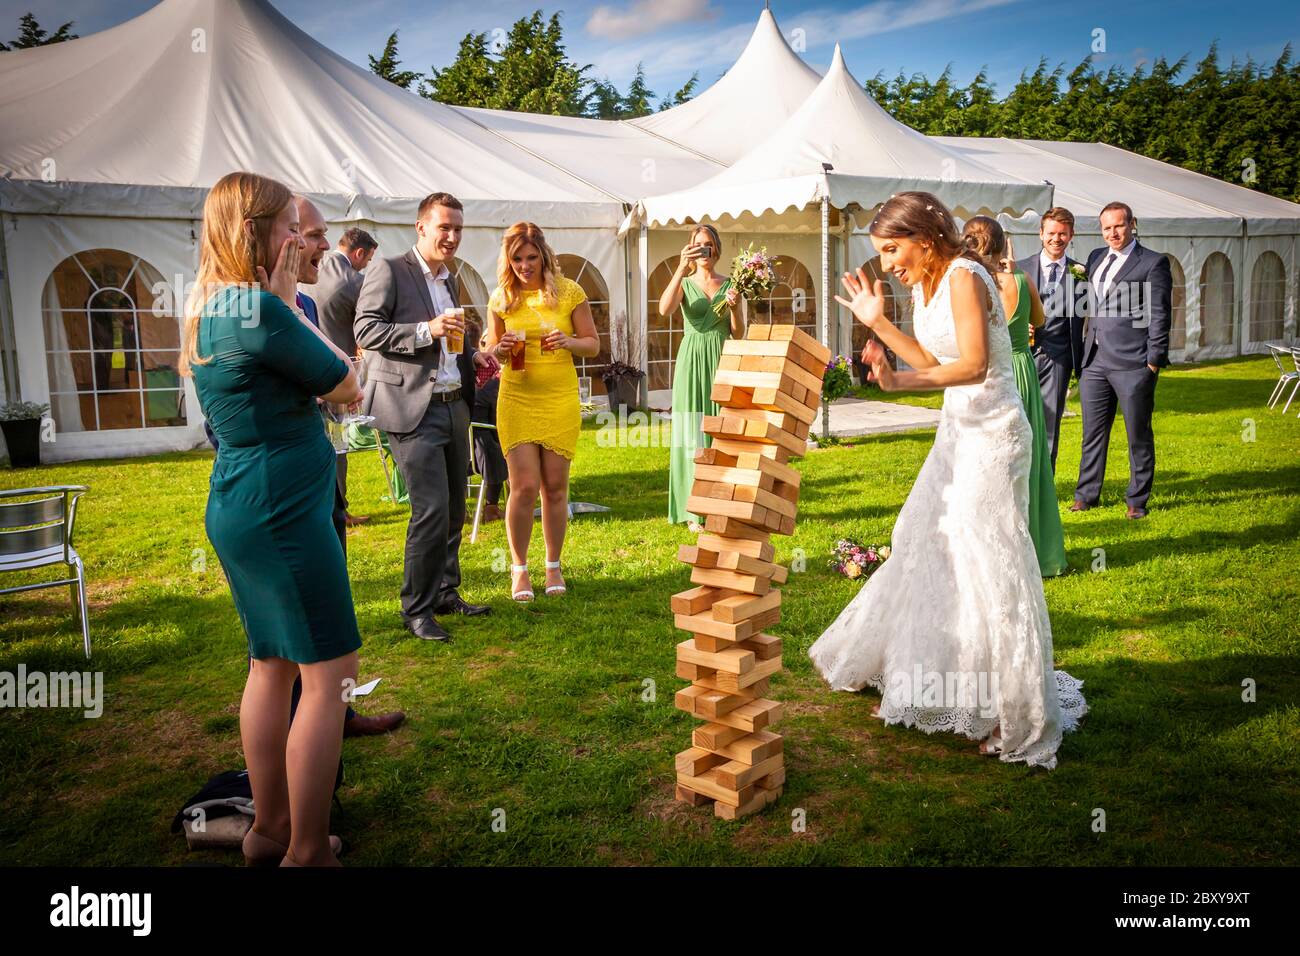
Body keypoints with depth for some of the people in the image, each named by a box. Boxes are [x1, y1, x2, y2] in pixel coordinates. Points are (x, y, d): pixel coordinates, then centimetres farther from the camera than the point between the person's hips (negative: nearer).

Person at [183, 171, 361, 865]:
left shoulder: (211, 306, 11)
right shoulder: (261, 308, -18)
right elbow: (347, 387, -8)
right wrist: (289, 302, -4)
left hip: (239, 507, 10)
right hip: (282, 510, -10)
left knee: (271, 665, 17)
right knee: (329, 672, -1)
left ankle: (269, 828, 30)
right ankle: (306, 853, 6)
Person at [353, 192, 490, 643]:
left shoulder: (450, 280, 19)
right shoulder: (388, 270, -4)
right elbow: (365, 330, -14)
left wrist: (470, 349, 15)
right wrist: (427, 330, -22)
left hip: (453, 406, 8)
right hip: (412, 409, -8)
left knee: (454, 508, 13)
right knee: (432, 509, -13)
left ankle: (446, 593, 27)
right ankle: (416, 609, 0)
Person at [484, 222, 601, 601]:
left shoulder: (569, 292, -1)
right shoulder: (501, 299, 3)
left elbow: (593, 344, 3)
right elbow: (492, 353, 13)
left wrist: (568, 342, -18)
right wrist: (501, 348, -11)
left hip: (561, 400, 0)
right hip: (517, 400, 0)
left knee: (555, 487, 5)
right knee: (524, 486, -5)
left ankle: (553, 566, 22)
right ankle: (519, 568, 12)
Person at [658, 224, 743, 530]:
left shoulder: (729, 284, 10)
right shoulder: (685, 283, 7)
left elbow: (739, 334, 8)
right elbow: (664, 309, -16)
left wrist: (734, 307, -10)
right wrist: (681, 269, -19)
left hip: (722, 362, 1)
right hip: (692, 363, -1)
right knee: (694, 434, -2)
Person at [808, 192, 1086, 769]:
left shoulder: (963, 277, -18)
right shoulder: (924, 285, 9)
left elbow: (974, 365, -29)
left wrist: (899, 382, -39)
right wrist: (878, 322, 9)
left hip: (992, 433, -9)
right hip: (957, 429, 10)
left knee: (984, 564, -6)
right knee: (928, 550, 14)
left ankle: (1010, 714, 7)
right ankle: (925, 687, 30)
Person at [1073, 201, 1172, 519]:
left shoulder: (1153, 263, -3)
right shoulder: (1095, 257, 15)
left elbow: (1158, 315, -6)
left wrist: (1154, 361, -10)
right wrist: (1084, 351, 11)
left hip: (1133, 363, -5)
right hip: (1094, 361, 5)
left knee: (1138, 436, 5)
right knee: (1093, 433, 12)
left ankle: (1137, 500, 16)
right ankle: (1086, 495, 22)